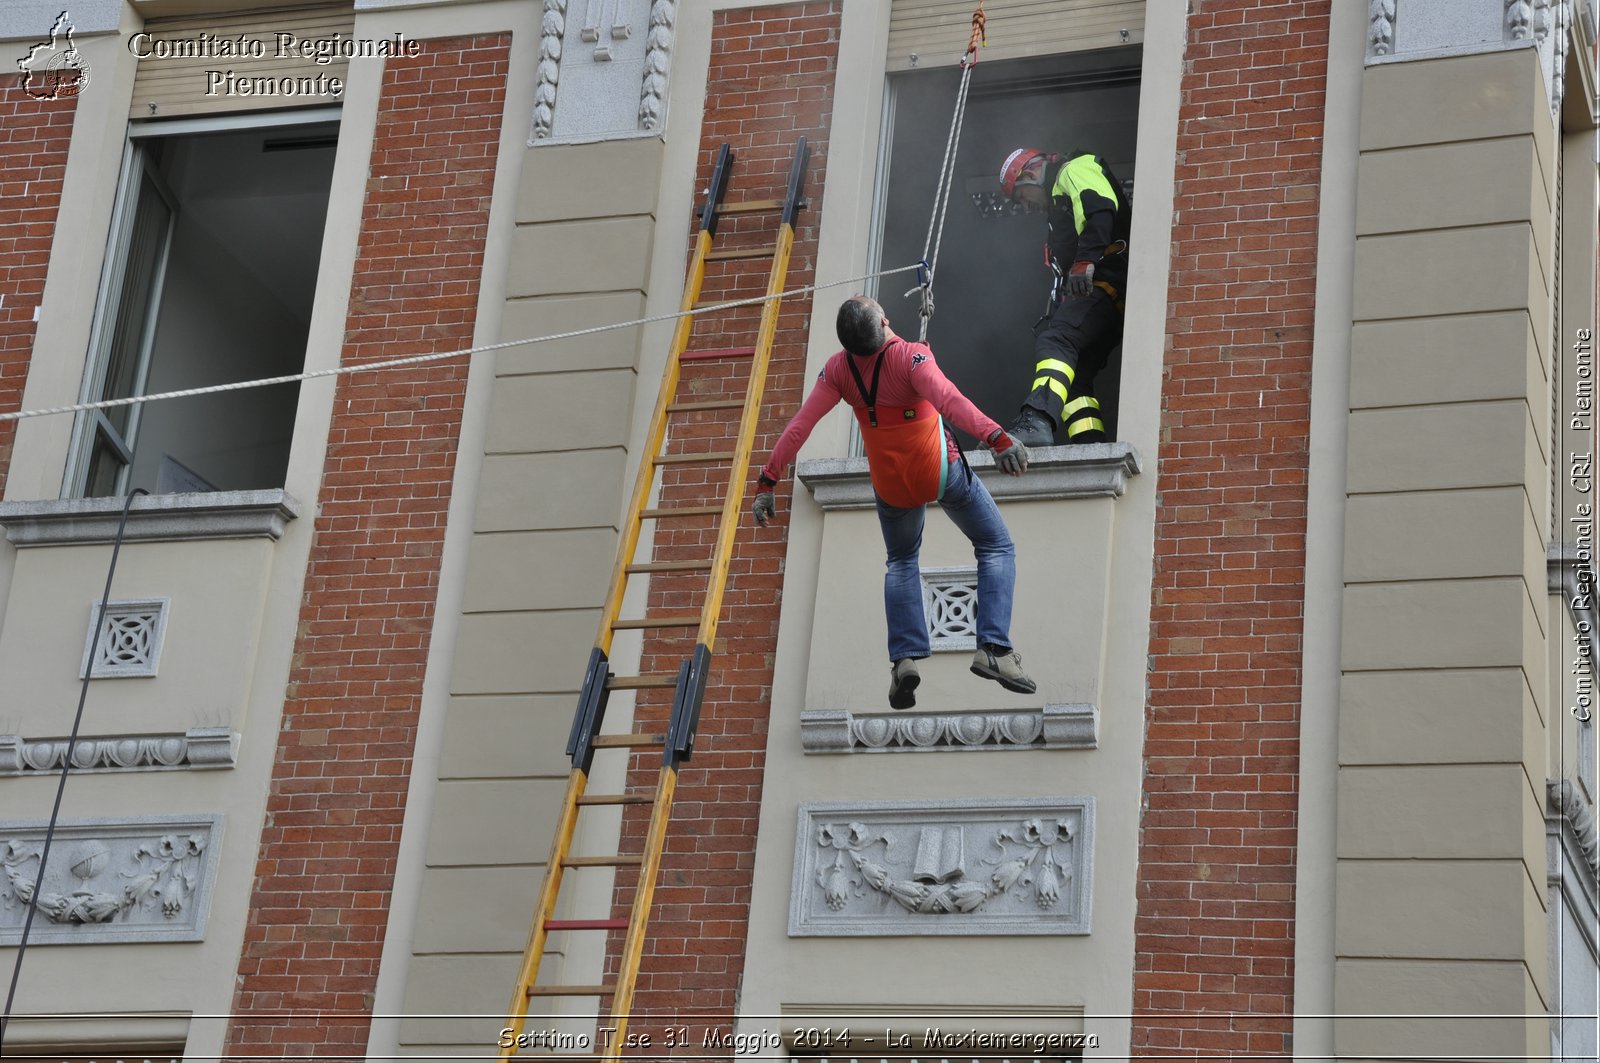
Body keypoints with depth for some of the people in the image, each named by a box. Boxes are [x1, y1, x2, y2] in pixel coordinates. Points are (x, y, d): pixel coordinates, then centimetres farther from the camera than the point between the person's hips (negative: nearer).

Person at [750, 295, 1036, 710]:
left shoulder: (838, 369, -13)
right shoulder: (910, 357, -25)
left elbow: (798, 426, -14)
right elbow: (949, 401, -40)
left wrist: (767, 481, -9)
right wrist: (997, 438, -51)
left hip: (891, 485, 4)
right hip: (942, 472, -4)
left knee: (902, 563, 27)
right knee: (997, 550, 14)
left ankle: (905, 657, 6)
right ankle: (993, 648, -6)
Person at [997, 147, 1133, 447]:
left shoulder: (1075, 170, 5)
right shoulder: (1059, 200, 36)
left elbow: (1100, 210, -16)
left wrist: (1085, 261, -26)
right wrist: (1057, 312, 27)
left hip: (1104, 282, -11)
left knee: (1054, 343, -28)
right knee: (1074, 375, 3)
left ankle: (1036, 423, -48)